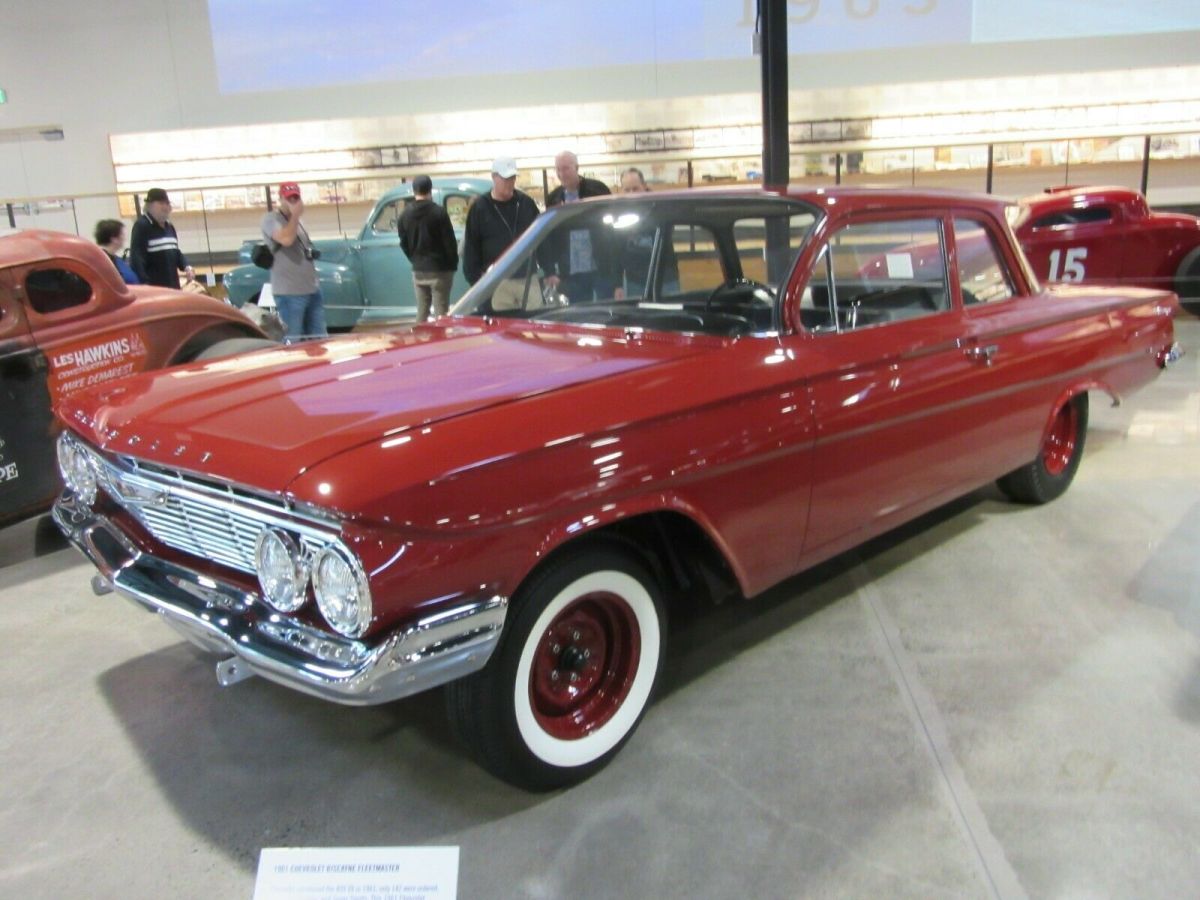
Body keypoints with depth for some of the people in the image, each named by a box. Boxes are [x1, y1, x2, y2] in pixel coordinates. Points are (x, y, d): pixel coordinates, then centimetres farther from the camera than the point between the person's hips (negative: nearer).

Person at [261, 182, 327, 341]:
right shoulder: (271, 219, -6)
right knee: (292, 341, -7)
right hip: (290, 292, -8)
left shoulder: (296, 221, 19)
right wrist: (295, 216, -15)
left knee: (319, 339, 9)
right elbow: (286, 239, -25)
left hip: (312, 290, 8)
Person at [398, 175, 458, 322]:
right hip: (439, 269, -5)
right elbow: (450, 241, -9)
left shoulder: (405, 215, 4)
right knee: (440, 313, -2)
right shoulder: (438, 212, -12)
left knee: (421, 312, 12)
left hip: (418, 271, 5)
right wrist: (453, 264, 4)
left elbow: (404, 244, 10)